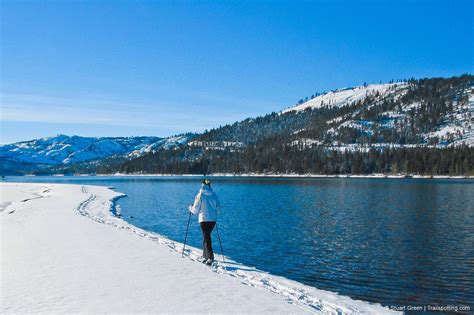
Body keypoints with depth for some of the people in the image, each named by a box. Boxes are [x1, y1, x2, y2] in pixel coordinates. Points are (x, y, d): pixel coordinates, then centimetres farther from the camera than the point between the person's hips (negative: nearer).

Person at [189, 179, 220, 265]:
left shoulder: (200, 195, -9)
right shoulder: (214, 195, 2)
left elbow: (195, 210, -5)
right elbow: (218, 209, 8)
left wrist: (190, 208, 16)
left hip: (204, 219, -4)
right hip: (213, 219, 4)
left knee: (206, 238, -2)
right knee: (206, 236, 20)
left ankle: (210, 257, -16)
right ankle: (205, 255, 29)